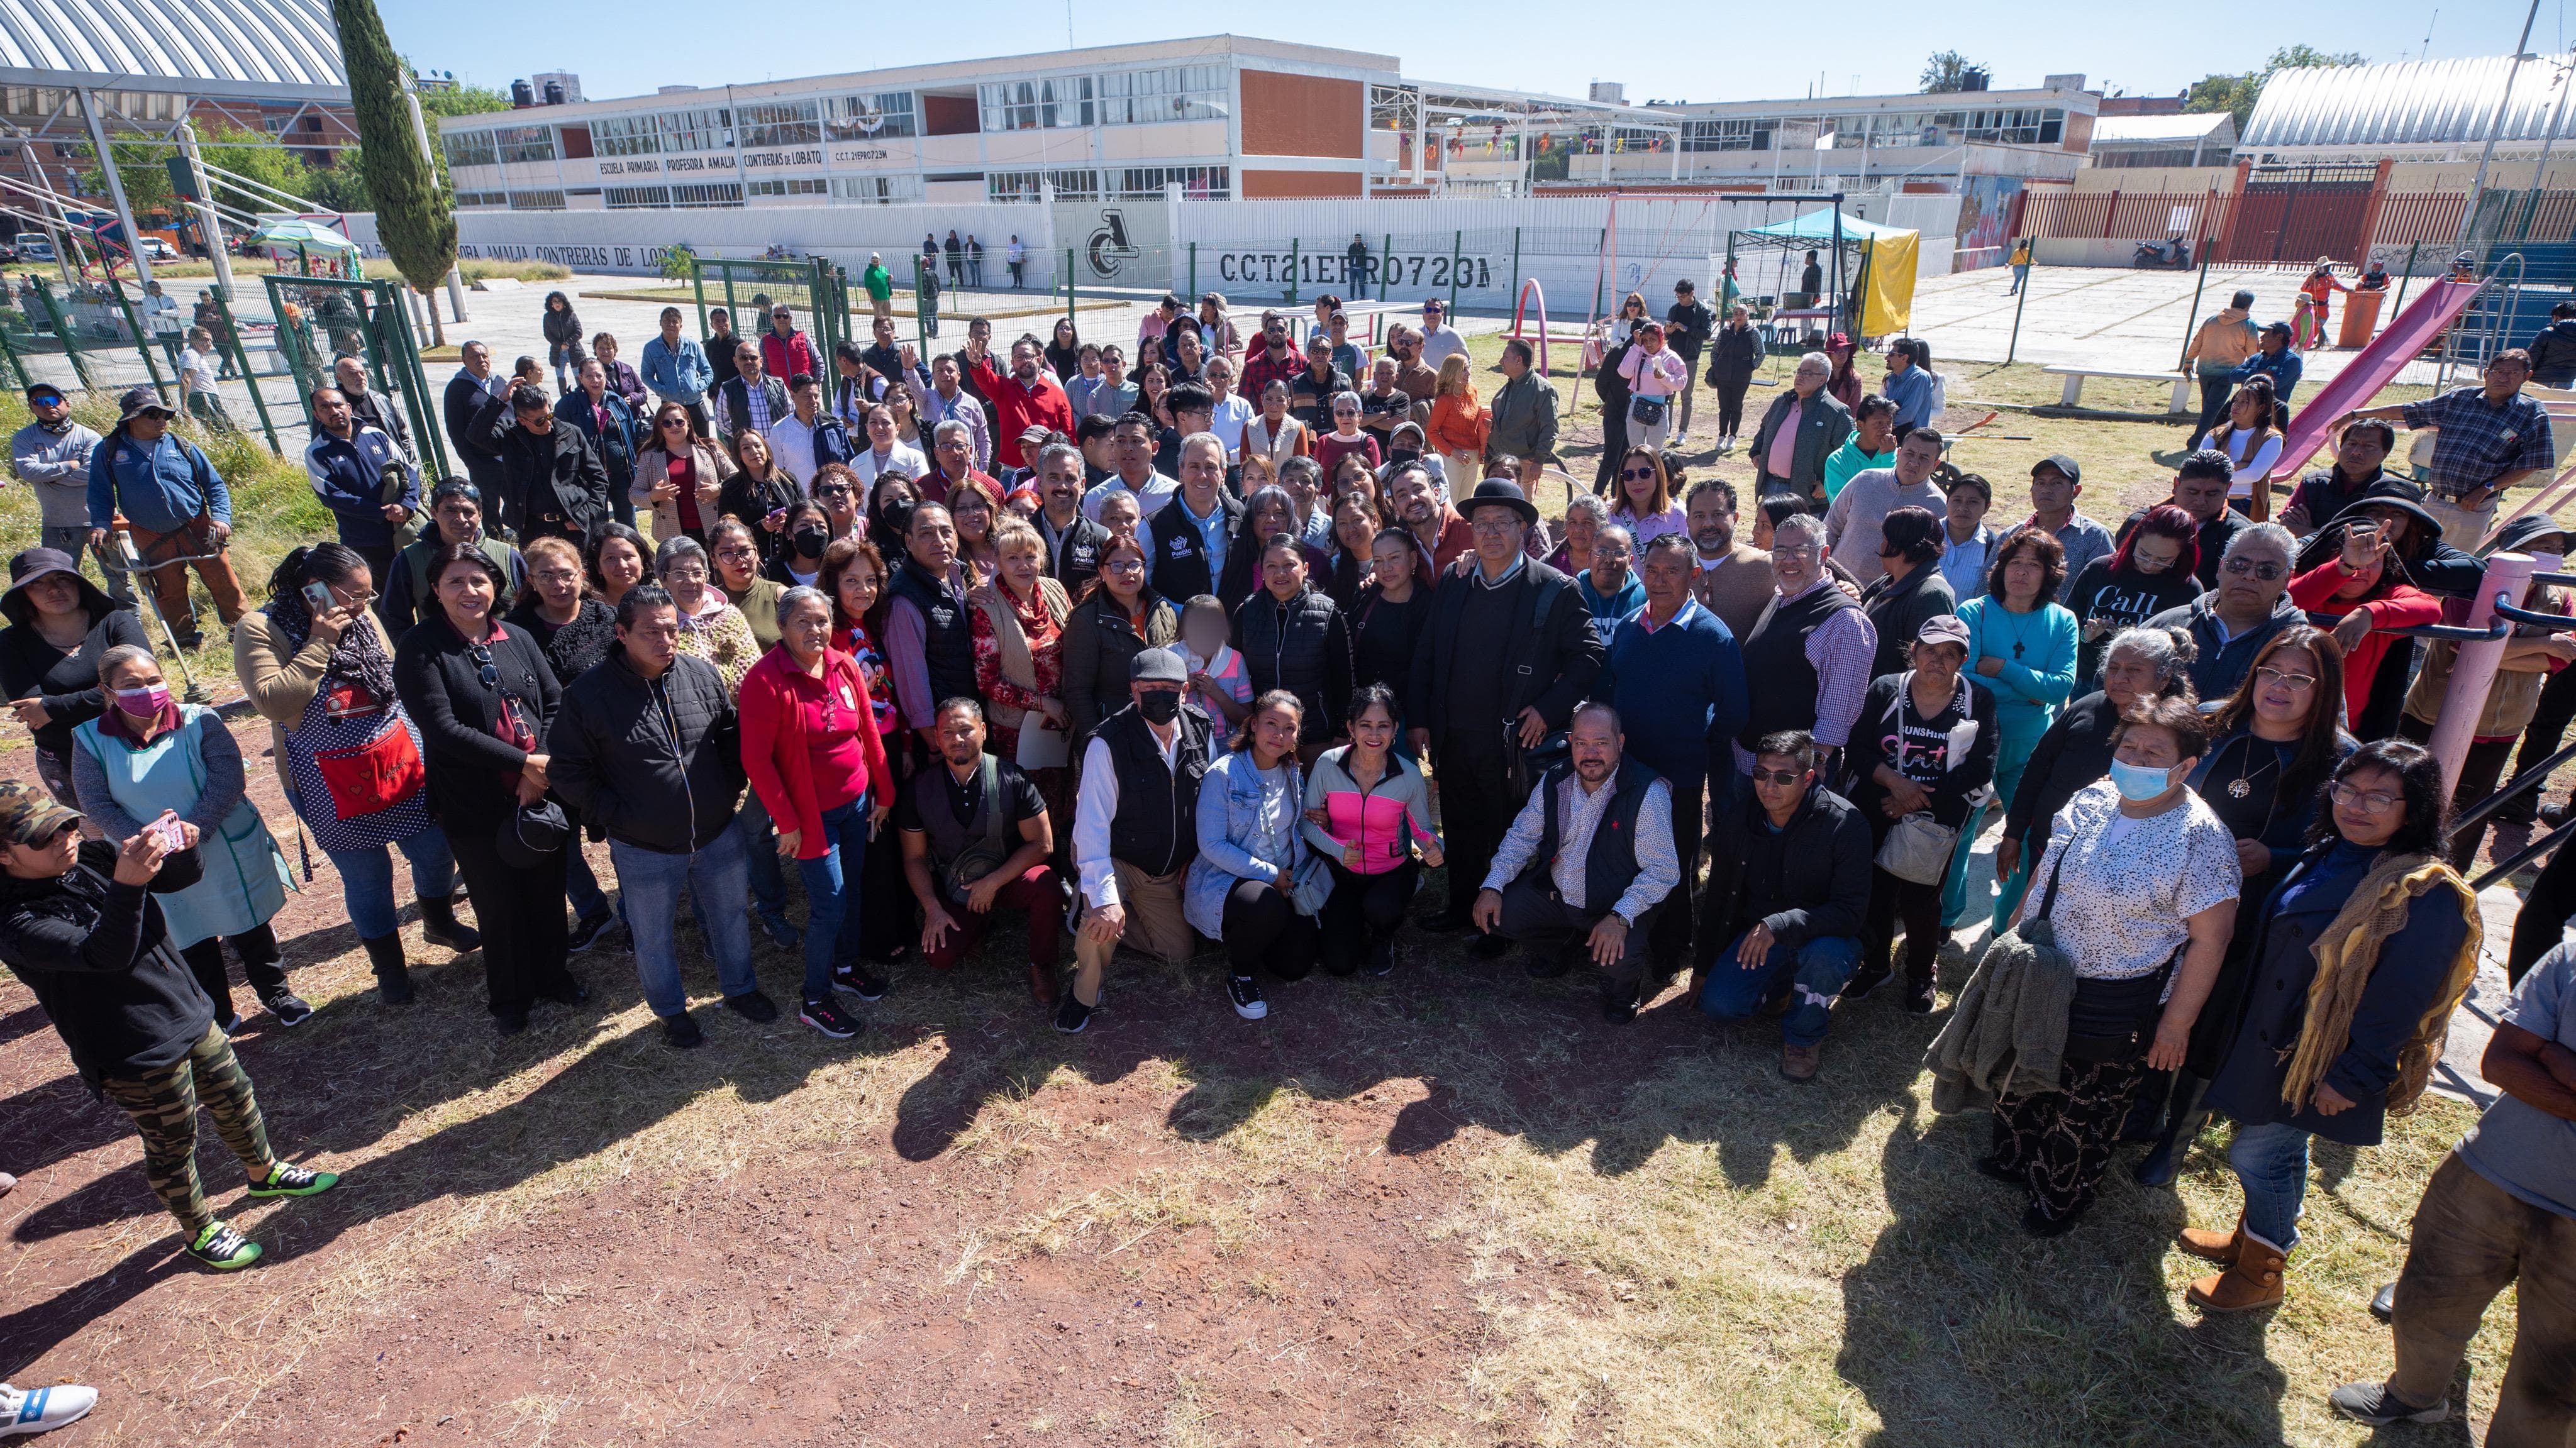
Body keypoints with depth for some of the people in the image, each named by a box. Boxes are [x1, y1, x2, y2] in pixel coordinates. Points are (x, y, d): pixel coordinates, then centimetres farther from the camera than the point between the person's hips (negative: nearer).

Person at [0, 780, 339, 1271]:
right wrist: (126, 884, -56)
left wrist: (180, 848, -21)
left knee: (235, 1096, 23)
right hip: (136, 1056, -7)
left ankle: (265, 1174, 48)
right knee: (172, 1145, 13)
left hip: (190, 1014, 7)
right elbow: (103, 954, -39)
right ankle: (200, 1231, 36)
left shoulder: (90, 856, -5)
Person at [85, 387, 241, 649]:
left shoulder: (182, 447, 2)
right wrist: (101, 525, -8)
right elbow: (100, 494, 7)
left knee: (224, 583, -2)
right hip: (153, 539, 1)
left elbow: (214, 485, 5)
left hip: (198, 529, -1)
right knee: (170, 594, 9)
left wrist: (221, 518, -10)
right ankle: (186, 641, 21)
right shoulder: (108, 451, 2)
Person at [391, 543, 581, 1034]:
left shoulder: (517, 639, 4)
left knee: (547, 891, 15)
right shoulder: (420, 649, -9)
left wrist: (543, 770, -13)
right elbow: (442, 727, -17)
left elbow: (556, 703, 1)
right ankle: (510, 997, 32)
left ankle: (552, 976, 38)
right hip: (474, 805, -3)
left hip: (540, 792, 3)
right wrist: (522, 762, -20)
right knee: (499, 903, 11)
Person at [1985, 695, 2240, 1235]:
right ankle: (2013, 1160, 49)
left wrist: (2176, 1024, -15)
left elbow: (2210, 938, -18)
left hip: (2113, 1008, -6)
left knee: (2083, 1111, 14)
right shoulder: (2090, 800, -2)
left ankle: (2060, 1200, 39)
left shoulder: (2200, 837, -20)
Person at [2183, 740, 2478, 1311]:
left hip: (2318, 1061, -8)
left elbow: (2398, 1004, -21)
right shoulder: (2329, 853, 3)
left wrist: (2353, 1077, -19)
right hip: (2272, 1037, 8)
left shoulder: (2426, 896, -22)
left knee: (2259, 1151, 3)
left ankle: (2261, 1272, 24)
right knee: (2274, 1146, 22)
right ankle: (2250, 1238, 41)